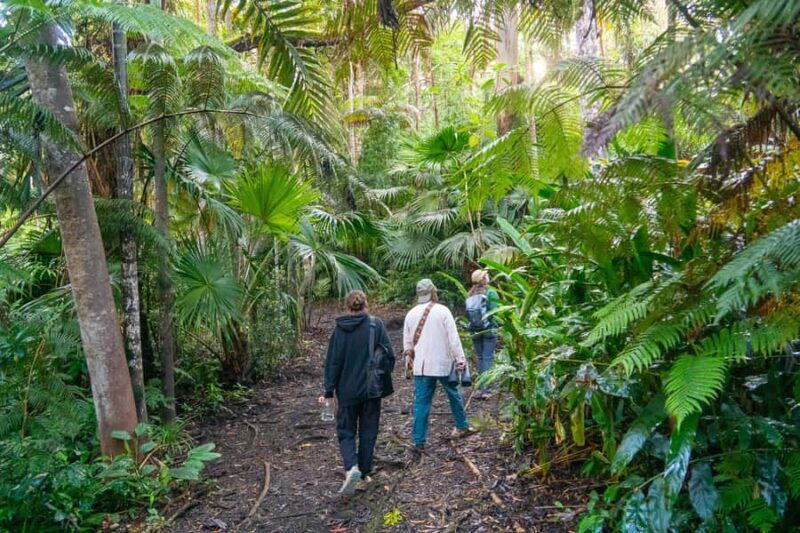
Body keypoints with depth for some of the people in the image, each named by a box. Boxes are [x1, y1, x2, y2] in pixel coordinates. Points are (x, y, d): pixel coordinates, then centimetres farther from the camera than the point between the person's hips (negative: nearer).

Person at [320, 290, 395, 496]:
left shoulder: (340, 329, -5)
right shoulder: (376, 325, -6)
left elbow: (332, 361, -3)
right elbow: (389, 355, -7)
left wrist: (328, 391, 3)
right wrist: (382, 378, 8)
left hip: (347, 390, 0)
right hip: (372, 389, 1)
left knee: (346, 431, 12)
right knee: (368, 432, 15)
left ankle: (351, 467, -10)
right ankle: (364, 472, 22)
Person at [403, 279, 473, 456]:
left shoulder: (411, 314, 3)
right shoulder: (442, 311, -10)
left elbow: (407, 341, 10)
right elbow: (453, 338, -11)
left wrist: (409, 360, 23)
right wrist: (460, 359, -5)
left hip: (421, 366, 3)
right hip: (443, 363, -3)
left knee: (421, 403, 4)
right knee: (454, 395, 19)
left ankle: (417, 442, 3)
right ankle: (462, 426, 35)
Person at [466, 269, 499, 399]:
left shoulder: (470, 295, 3)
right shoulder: (491, 293, -9)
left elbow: (468, 313, 4)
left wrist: (472, 328, 13)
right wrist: (498, 329, -5)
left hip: (475, 331, 4)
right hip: (489, 330, -4)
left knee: (480, 357, 14)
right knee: (488, 358, -1)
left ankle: (481, 388, 18)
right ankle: (486, 390, -4)